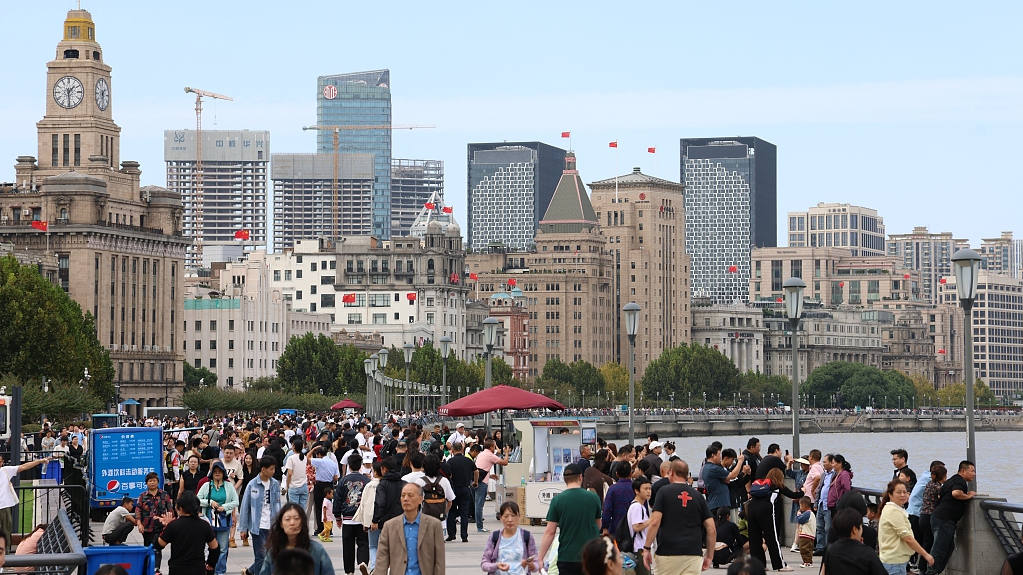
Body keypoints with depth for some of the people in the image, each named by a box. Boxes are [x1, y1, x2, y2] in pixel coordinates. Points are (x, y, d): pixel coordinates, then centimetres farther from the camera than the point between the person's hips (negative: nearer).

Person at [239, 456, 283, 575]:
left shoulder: (275, 484, 4)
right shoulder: (252, 485, -7)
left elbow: (278, 505, 10)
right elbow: (245, 507, -3)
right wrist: (243, 529, -2)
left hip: (272, 526, 4)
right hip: (258, 526, -4)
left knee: (270, 556, 8)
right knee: (261, 557, -5)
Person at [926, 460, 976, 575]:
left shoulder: (951, 480, 22)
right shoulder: (960, 481, -10)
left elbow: (939, 496, 32)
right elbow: (956, 493, -31)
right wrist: (968, 496, -15)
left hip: (938, 517, 10)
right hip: (944, 519, -10)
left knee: (949, 548, 15)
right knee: (939, 549, -9)